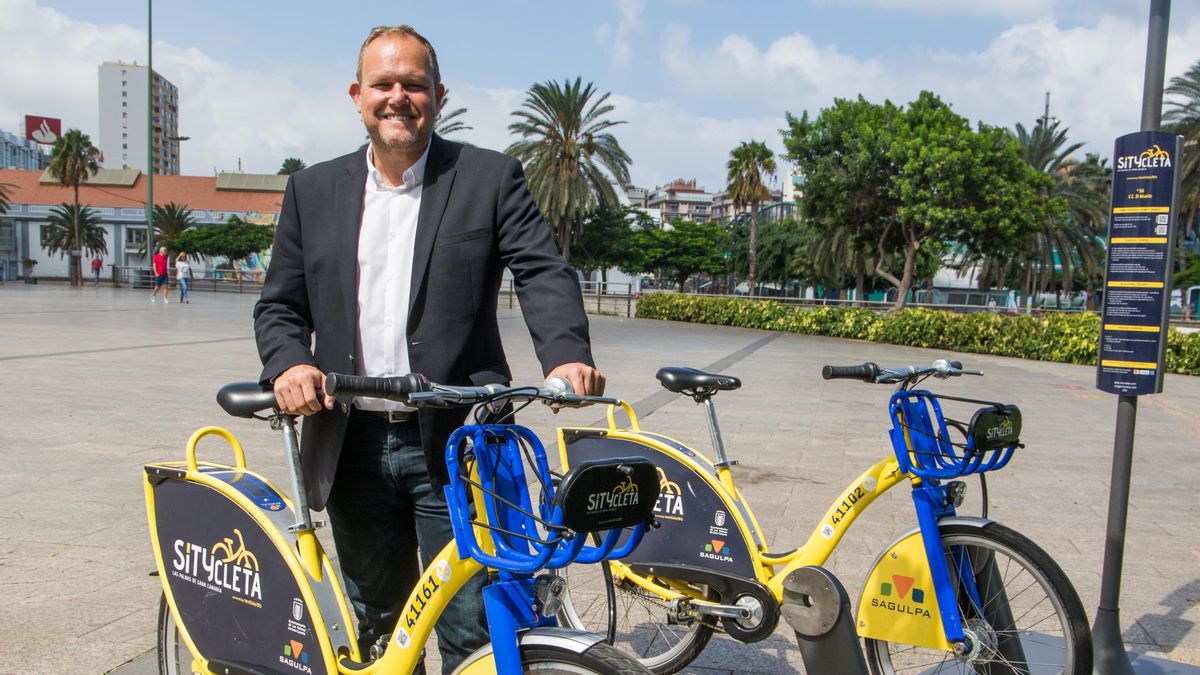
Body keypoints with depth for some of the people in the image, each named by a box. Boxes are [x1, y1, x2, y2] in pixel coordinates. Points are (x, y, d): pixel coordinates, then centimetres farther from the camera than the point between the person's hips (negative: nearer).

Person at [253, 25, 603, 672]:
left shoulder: (491, 177, 1)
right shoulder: (313, 190, 10)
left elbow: (543, 272, -9)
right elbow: (280, 303, 10)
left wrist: (567, 354, -28)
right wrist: (289, 363, -11)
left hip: (455, 446, -3)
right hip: (352, 445, 4)